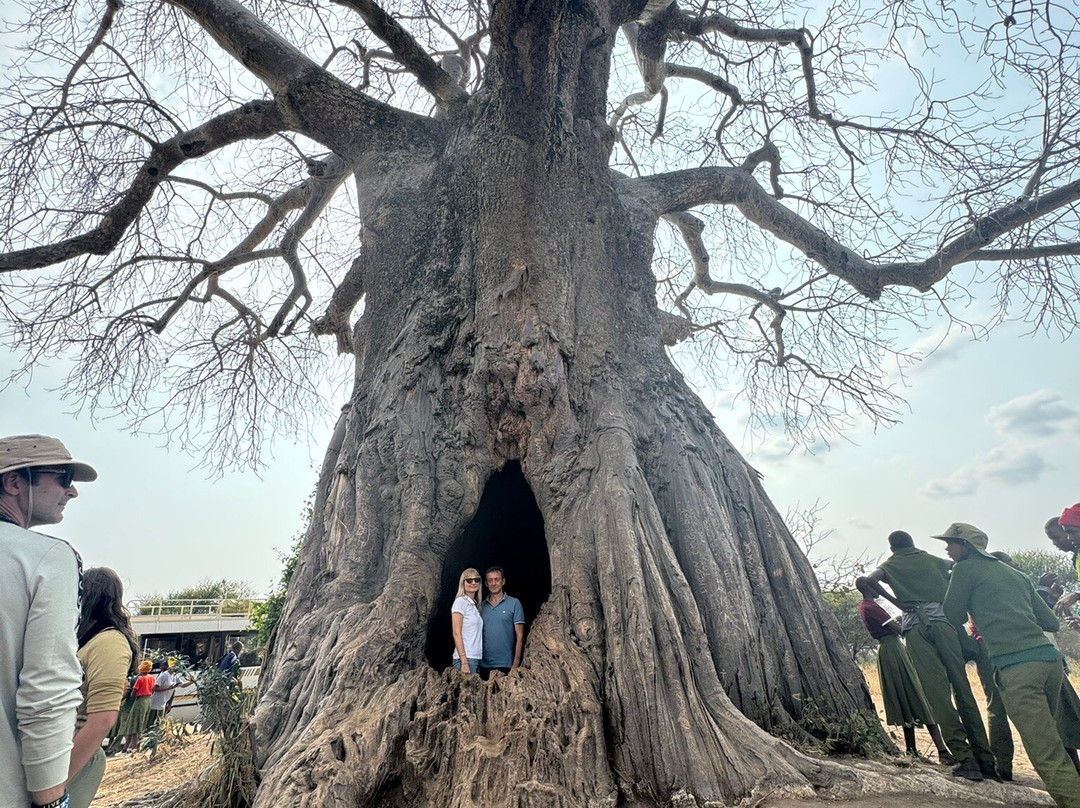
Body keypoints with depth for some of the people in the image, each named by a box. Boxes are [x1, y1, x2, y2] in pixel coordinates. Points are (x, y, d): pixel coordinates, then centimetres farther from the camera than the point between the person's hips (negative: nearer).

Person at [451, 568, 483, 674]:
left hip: (477, 658, 7)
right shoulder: (460, 602, -6)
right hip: (465, 658, -7)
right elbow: (456, 633, -12)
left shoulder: (475, 605, 16)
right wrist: (464, 662, -17)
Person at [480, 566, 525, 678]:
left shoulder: (514, 603, 1)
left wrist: (516, 664, -8)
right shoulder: (481, 606, 9)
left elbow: (520, 636, -1)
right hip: (484, 666, 3)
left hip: (506, 665, -3)